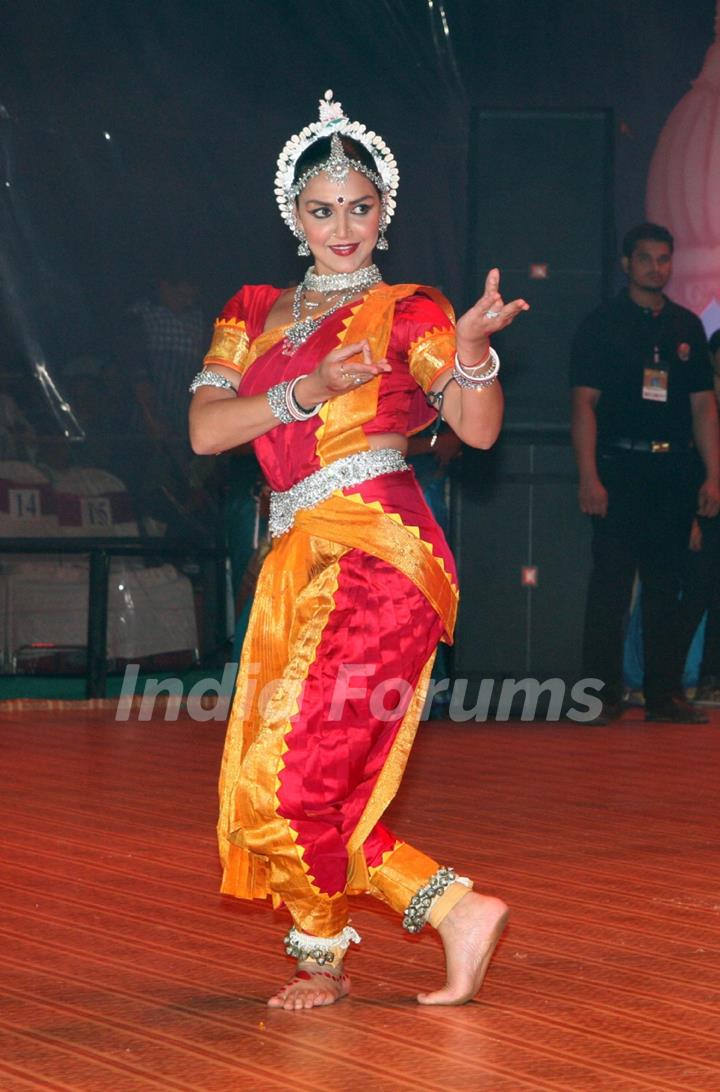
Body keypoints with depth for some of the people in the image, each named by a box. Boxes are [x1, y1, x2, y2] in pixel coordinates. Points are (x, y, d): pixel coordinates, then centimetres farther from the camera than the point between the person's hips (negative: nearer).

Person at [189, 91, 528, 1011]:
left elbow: (479, 429, -8)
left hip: (376, 554, -6)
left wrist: (471, 349, -27)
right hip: (296, 563, 6)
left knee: (291, 775, -9)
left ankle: (321, 959, 13)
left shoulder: (407, 312, 4)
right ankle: (458, 910, 8)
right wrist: (304, 392, -11)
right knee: (284, 789, 2)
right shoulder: (255, 312, 17)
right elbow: (204, 428, 3)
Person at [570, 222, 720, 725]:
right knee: (610, 583, -6)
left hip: (674, 469, 4)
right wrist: (589, 476, -13)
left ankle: (665, 693, 9)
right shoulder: (601, 325, 1)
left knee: (667, 585, 6)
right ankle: (604, 695, -3)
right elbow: (584, 402, -4)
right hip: (620, 466, -4)